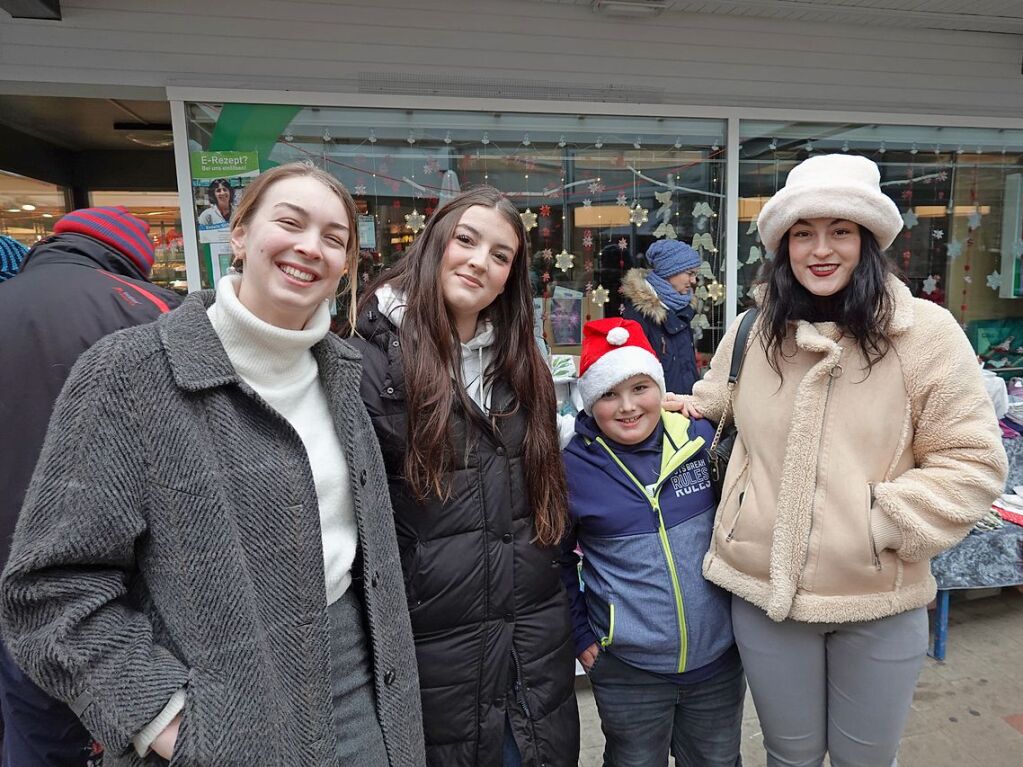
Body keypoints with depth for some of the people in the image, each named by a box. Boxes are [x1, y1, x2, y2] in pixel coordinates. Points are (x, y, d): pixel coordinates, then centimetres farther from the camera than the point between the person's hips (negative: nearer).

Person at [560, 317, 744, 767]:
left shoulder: (703, 439, -8)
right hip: (627, 669, -2)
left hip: (719, 659, 2)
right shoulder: (571, 466, -13)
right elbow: (556, 560, 0)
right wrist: (581, 636, -1)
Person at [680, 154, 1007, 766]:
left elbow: (974, 461, -8)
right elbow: (713, 406, 18)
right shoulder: (751, 333, -1)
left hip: (881, 602, -1)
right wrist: (684, 408, 0)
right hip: (765, 592, 2)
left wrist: (886, 520, -17)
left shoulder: (927, 332, -10)